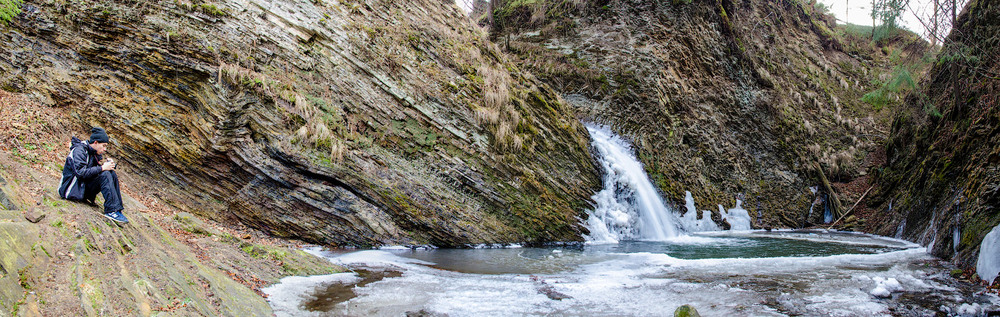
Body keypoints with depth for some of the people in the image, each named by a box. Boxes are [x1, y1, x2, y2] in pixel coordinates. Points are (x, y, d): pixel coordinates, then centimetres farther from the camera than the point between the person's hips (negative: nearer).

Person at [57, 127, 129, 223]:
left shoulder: (93, 153, 11)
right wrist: (102, 168, -25)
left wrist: (107, 164, -7)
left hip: (85, 188, 9)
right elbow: (81, 173, -28)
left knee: (112, 174, -6)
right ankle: (112, 210, -31)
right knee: (104, 175, -25)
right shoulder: (79, 150, -16)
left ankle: (117, 209, -14)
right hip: (73, 189, -9)